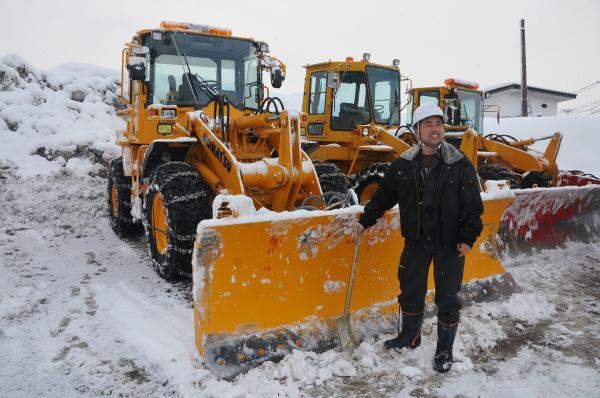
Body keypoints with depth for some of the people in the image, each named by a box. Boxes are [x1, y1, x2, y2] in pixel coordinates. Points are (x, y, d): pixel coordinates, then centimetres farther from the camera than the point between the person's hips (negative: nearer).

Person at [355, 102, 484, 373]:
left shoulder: (460, 165, -8)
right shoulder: (403, 165, -1)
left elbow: (473, 205, -7)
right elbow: (384, 196, 9)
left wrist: (468, 237, -12)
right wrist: (366, 221, 9)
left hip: (449, 243, -3)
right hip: (416, 241, 3)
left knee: (447, 298, 6)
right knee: (410, 291, 16)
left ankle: (444, 350, 25)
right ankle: (409, 336, 38)